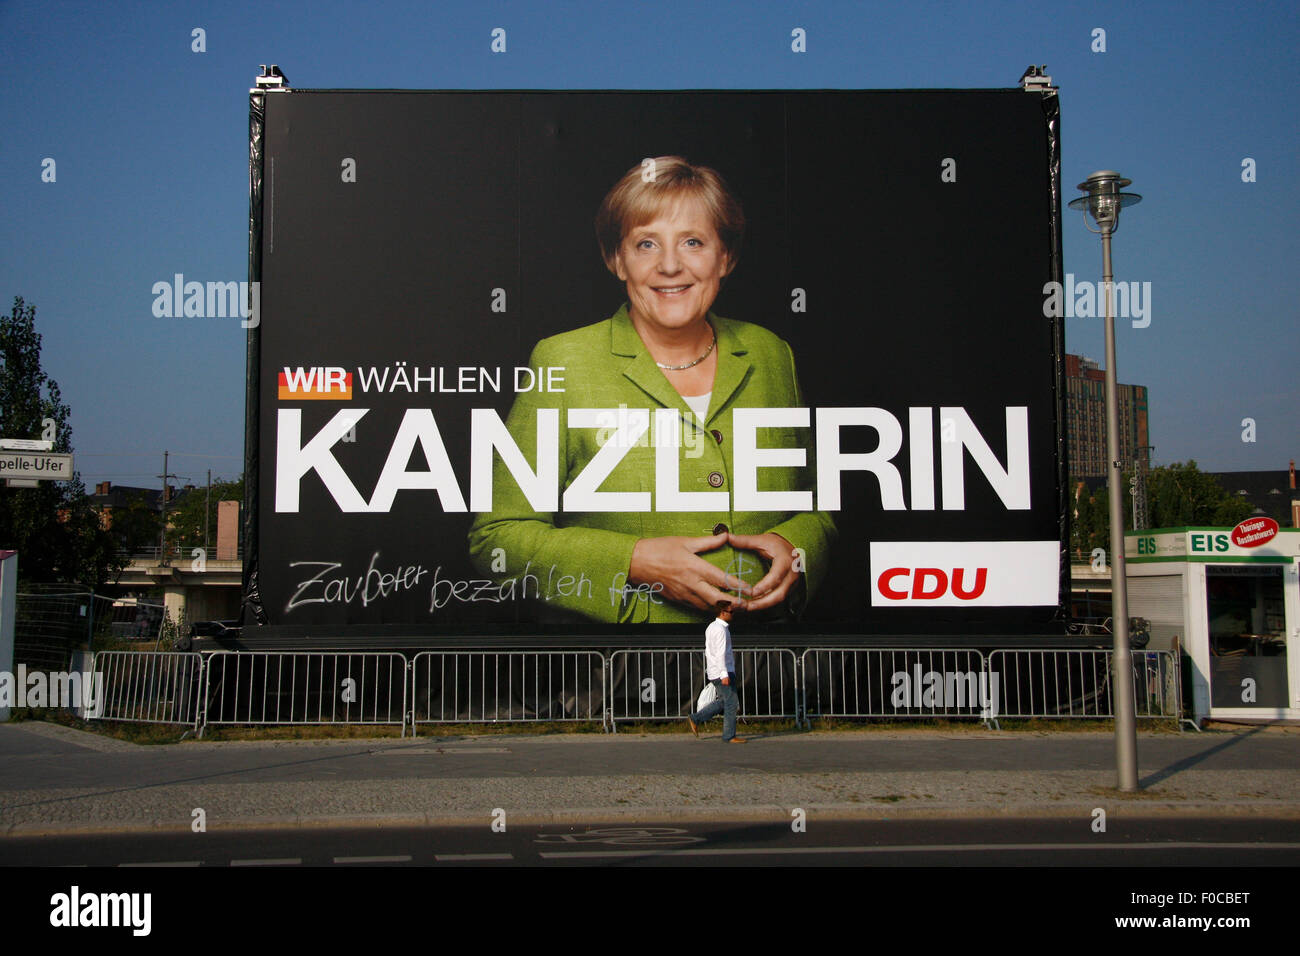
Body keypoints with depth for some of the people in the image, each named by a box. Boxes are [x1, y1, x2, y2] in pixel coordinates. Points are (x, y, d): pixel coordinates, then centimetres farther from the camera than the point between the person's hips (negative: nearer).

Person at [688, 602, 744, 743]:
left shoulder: (711, 627, 16)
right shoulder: (721, 629, -15)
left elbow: (708, 650, 22)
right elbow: (720, 653, -22)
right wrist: (724, 674, -25)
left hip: (714, 672, 10)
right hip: (723, 671, -10)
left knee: (722, 701, 17)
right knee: (730, 703, -4)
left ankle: (695, 718, 15)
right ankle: (729, 736, 0)